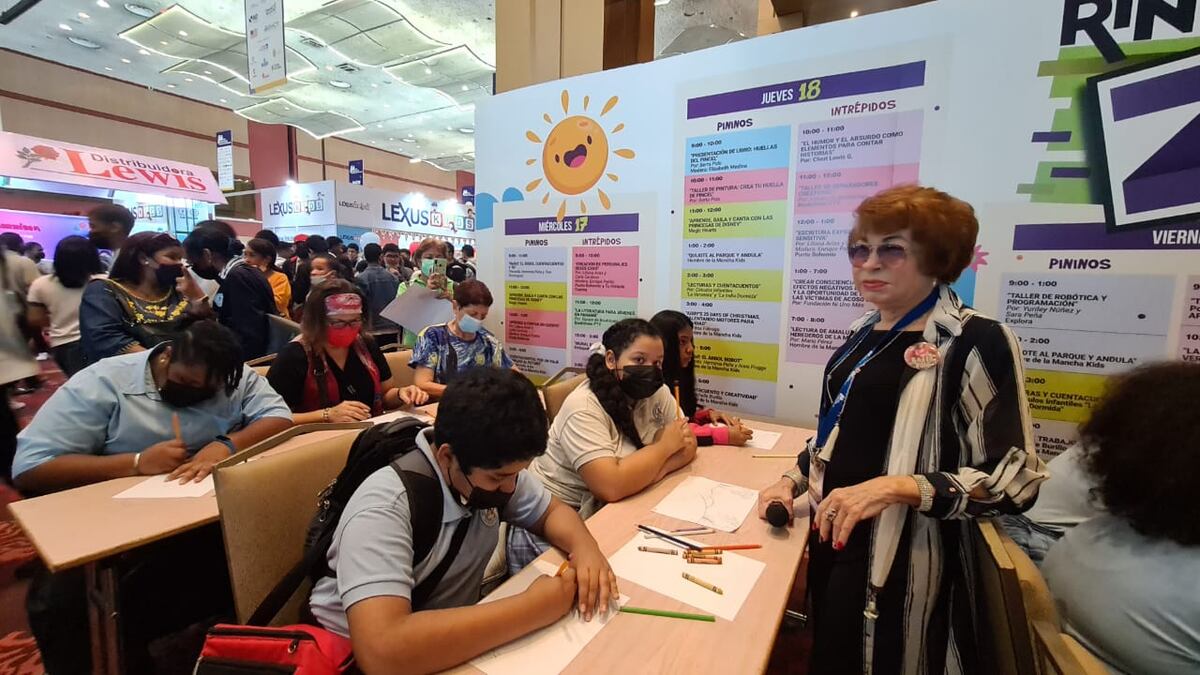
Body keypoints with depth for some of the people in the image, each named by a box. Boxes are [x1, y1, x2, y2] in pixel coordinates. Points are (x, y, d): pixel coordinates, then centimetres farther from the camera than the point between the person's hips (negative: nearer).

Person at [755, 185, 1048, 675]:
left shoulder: (975, 342, -15)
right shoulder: (864, 334, 6)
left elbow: (1013, 479, -18)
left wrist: (895, 488, -31)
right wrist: (795, 480, 3)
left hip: (901, 561, -6)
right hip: (834, 540, 7)